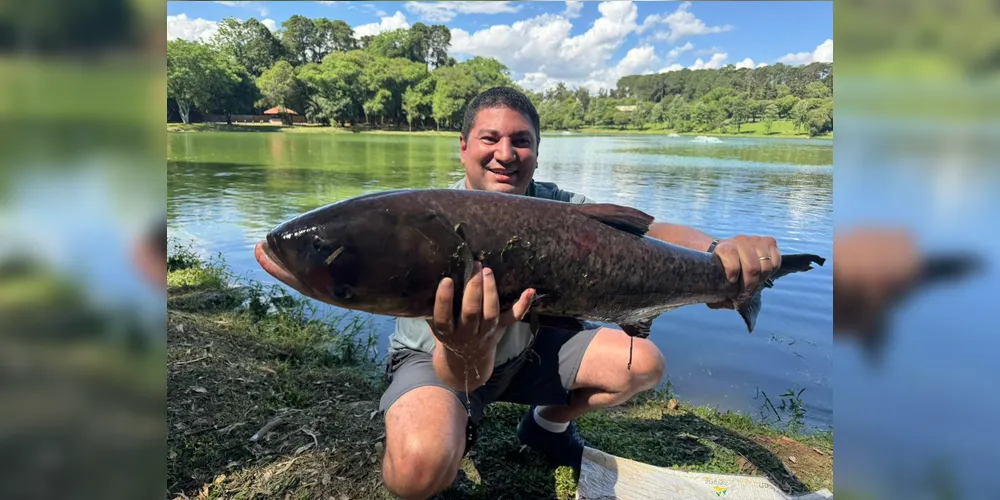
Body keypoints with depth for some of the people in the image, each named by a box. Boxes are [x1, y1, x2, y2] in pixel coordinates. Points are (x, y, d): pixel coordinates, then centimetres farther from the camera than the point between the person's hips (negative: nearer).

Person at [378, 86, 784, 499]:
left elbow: (643, 232, -23)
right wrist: (467, 352, -60)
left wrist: (716, 249, -45)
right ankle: (457, 435, 2)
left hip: (522, 348, 5)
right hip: (438, 359, -5)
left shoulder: (555, 206, -12)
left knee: (644, 364, -6)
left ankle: (548, 424, 18)